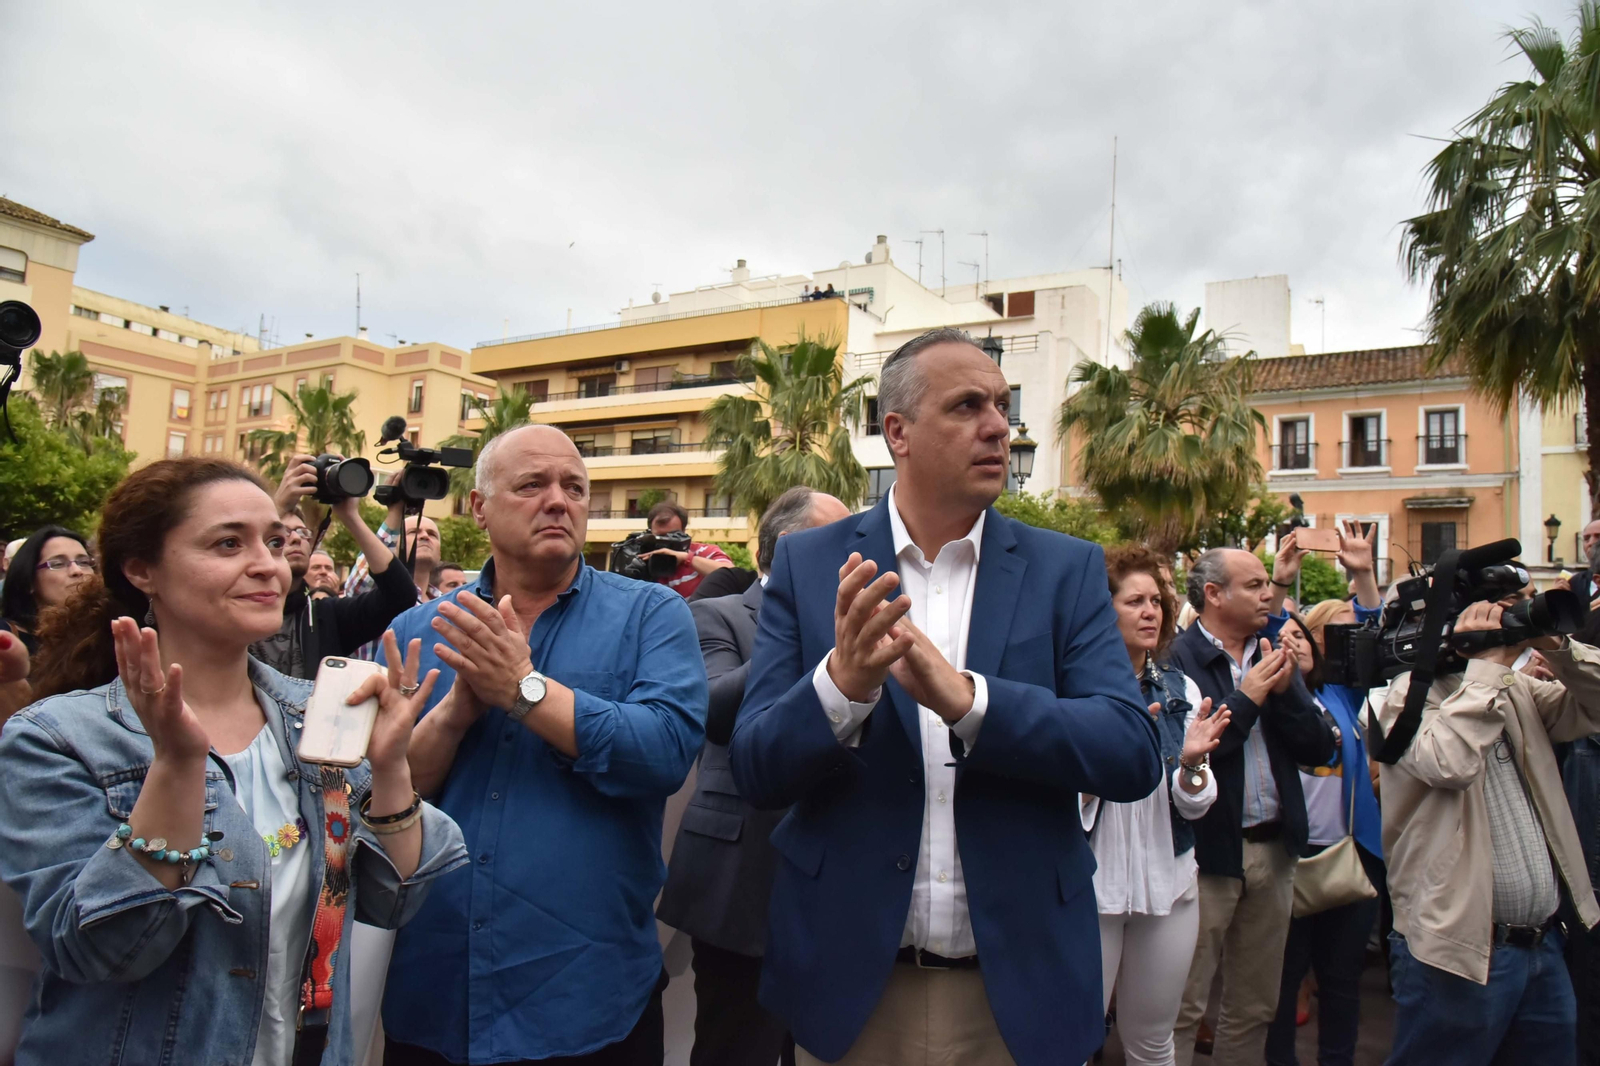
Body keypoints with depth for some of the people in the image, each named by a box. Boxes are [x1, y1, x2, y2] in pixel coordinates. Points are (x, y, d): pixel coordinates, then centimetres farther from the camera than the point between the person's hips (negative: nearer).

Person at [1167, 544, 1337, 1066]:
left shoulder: (1273, 658, 10)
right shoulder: (1176, 658, -14)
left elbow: (1320, 749, 5)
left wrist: (1286, 689, -10)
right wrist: (1247, 697, -17)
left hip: (1273, 848, 7)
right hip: (1206, 851, -7)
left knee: (1255, 1008, 19)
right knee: (1182, 1010, 5)